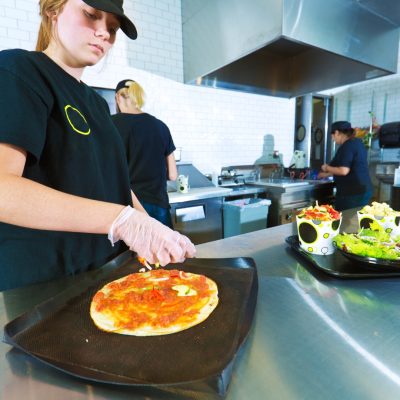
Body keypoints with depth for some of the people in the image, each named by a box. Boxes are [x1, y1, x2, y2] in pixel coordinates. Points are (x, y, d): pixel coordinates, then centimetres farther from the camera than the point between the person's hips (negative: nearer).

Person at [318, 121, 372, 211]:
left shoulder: (347, 146, -15)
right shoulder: (357, 142, 14)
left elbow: (343, 171, -23)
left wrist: (327, 168, -6)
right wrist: (327, 174, 29)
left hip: (353, 192, -9)